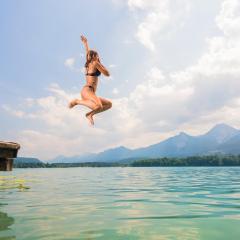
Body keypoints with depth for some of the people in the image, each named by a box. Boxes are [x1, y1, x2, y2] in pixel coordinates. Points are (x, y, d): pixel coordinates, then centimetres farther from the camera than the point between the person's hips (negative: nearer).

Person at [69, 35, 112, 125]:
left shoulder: (89, 64, 23)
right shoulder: (95, 63, -1)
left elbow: (88, 53, 40)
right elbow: (107, 74, 1)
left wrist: (85, 43, 50)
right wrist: (100, 63, 12)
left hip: (86, 91, 9)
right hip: (87, 90, -9)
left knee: (109, 104, 12)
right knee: (99, 106, -36)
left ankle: (90, 114, 3)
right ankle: (77, 101, -14)